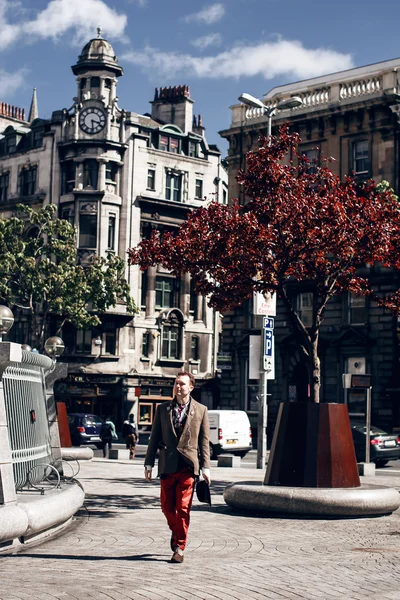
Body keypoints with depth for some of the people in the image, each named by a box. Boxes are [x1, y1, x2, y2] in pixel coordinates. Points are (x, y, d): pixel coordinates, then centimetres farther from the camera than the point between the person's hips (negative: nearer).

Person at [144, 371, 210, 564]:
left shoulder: (200, 410, 5)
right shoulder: (163, 409, 9)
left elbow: (204, 441, 5)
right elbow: (154, 438, 11)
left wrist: (205, 467, 0)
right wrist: (149, 463, 6)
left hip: (188, 465, -2)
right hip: (167, 466, 2)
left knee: (183, 508, -4)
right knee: (167, 507, 7)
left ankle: (179, 548, 5)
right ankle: (176, 532, 35)